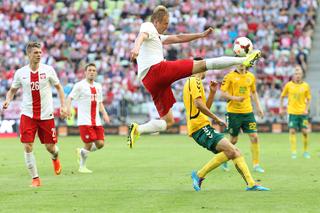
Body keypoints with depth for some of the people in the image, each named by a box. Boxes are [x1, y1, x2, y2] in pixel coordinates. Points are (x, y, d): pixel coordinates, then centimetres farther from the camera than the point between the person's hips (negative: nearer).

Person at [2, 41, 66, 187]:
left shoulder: (48, 70, -4)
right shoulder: (20, 73, 0)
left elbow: (58, 87, 7)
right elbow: (13, 90, 12)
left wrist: (63, 106, -3)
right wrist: (8, 100, -9)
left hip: (46, 114, 0)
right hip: (27, 114, 1)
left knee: (50, 147, 4)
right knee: (28, 146, -10)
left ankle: (55, 157, 42)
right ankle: (35, 179, 1)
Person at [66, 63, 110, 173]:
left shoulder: (98, 86, 15)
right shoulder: (80, 85, -4)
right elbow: (70, 97, -9)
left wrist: (104, 113, 9)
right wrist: (68, 108, -28)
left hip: (96, 121, 6)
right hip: (84, 121, -6)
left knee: (100, 143, -2)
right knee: (89, 144, -9)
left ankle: (81, 152, 24)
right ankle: (82, 167, 11)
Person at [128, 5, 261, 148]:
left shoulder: (157, 36, 34)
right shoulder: (148, 27, 6)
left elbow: (178, 38, 37)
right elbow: (142, 36, -18)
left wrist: (201, 35, 34)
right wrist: (136, 47, -41)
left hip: (148, 81, 9)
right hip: (158, 68, -9)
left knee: (168, 121, 10)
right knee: (202, 64, -7)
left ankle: (137, 129, -10)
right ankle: (244, 60, -9)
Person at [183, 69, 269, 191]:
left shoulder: (190, 82, 25)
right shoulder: (195, 81, -6)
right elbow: (198, 104, -20)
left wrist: (212, 92, 17)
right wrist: (216, 118, -14)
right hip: (201, 127, -11)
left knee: (235, 152, 4)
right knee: (230, 151, -22)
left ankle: (251, 184, -3)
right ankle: (199, 175, -14)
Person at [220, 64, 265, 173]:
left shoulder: (251, 76, 8)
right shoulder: (230, 76, -6)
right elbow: (223, 93, -7)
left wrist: (258, 107, 13)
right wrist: (235, 98, -22)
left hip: (248, 112, 4)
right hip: (233, 112, -4)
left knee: (254, 137, -5)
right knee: (234, 139, 4)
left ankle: (256, 164, 2)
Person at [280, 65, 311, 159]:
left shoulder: (305, 86, 0)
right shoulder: (289, 85, -2)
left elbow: (308, 99, 9)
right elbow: (282, 97, 9)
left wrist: (306, 109, -4)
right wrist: (281, 108, 4)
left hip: (302, 112, 1)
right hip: (292, 112, -1)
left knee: (305, 131, 1)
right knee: (292, 131, -7)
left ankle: (305, 151, 16)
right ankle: (293, 152, -2)